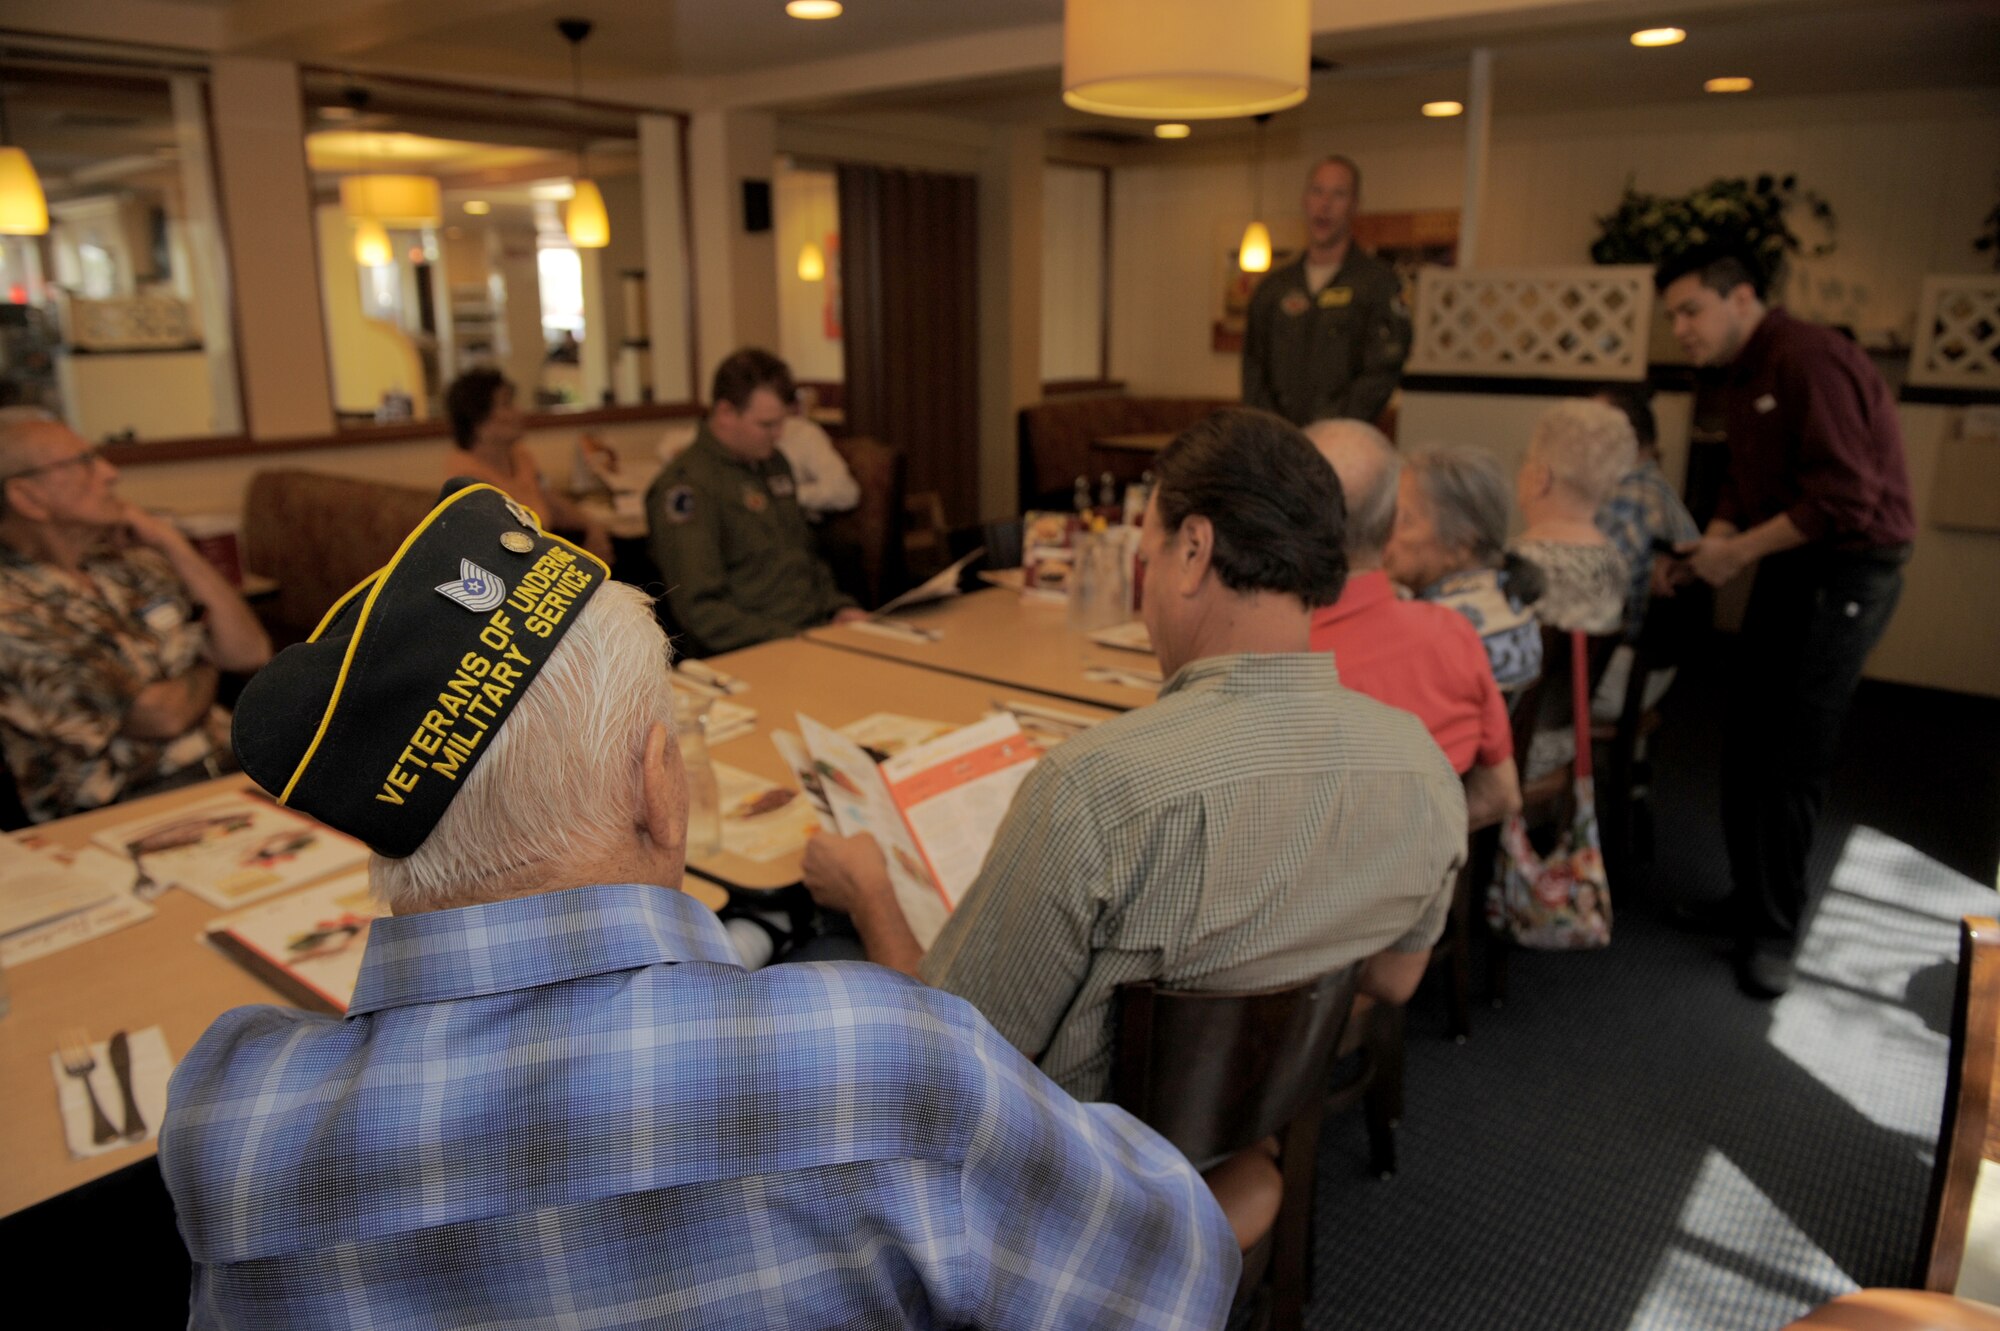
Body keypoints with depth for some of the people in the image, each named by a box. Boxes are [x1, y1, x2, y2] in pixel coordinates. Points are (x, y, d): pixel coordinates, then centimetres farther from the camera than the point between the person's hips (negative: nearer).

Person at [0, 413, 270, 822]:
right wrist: (206, 673, 9)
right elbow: (160, 715, -13)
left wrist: (173, 544, 0)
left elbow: (250, 652, 5)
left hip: (226, 765, 8)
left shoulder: (129, 558, 11)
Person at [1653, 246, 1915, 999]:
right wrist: (1708, 549, -3)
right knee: (1746, 743, 12)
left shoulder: (1810, 363, -18)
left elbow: (1847, 499, -23)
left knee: (1791, 758, -4)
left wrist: (1739, 552, -17)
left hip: (1847, 572, -9)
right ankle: (1752, 895, 27)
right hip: (1788, 566, 9)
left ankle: (1776, 928, 9)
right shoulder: (1743, 380, 13)